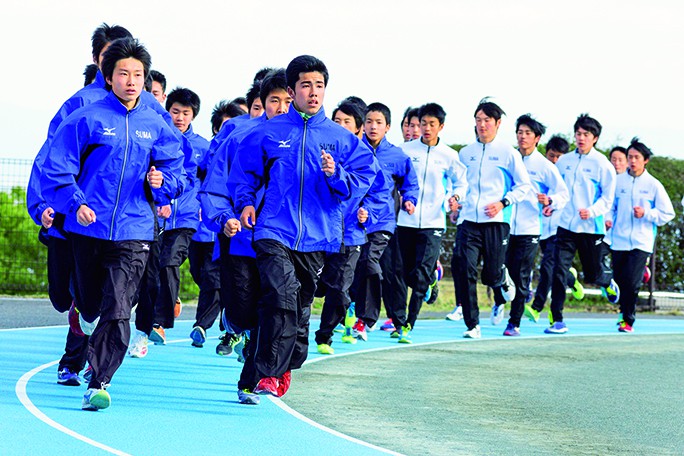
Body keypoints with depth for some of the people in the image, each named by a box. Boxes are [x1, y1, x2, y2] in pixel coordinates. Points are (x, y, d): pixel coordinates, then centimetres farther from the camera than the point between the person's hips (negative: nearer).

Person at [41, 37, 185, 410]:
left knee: (117, 311, -13)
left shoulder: (155, 126, 8)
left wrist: (162, 181, -6)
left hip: (133, 232, 1)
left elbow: (177, 171, 16)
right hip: (88, 229, 0)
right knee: (90, 306, 11)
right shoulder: (87, 119, 0)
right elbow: (56, 169, -2)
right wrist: (76, 203, -15)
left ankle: (99, 383, -11)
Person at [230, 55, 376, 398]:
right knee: (281, 296, -20)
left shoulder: (341, 138, 9)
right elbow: (244, 171, 16)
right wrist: (245, 202, 0)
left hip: (317, 237, 3)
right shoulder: (269, 133, 6)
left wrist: (337, 174, -12)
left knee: (301, 306, 10)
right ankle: (269, 374, -19)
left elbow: (363, 179, 6)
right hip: (274, 231, -2)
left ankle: (282, 369, 26)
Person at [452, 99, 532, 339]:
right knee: (462, 266, -14)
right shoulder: (465, 153, 12)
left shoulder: (508, 153, 1)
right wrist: (455, 199, 4)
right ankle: (472, 325, -7)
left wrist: (503, 202, -9)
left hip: (496, 221, -3)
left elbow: (524, 186, 4)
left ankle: (501, 296, 37)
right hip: (468, 220, 3)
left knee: (492, 274, -2)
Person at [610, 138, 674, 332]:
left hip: (641, 243, -2)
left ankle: (628, 319, 0)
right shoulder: (618, 181, 7)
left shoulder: (653, 185, 1)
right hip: (619, 241, 3)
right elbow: (610, 206, 17)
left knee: (632, 282, -13)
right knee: (620, 281, 5)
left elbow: (667, 213, 3)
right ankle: (625, 312, 28)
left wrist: (646, 214, -11)